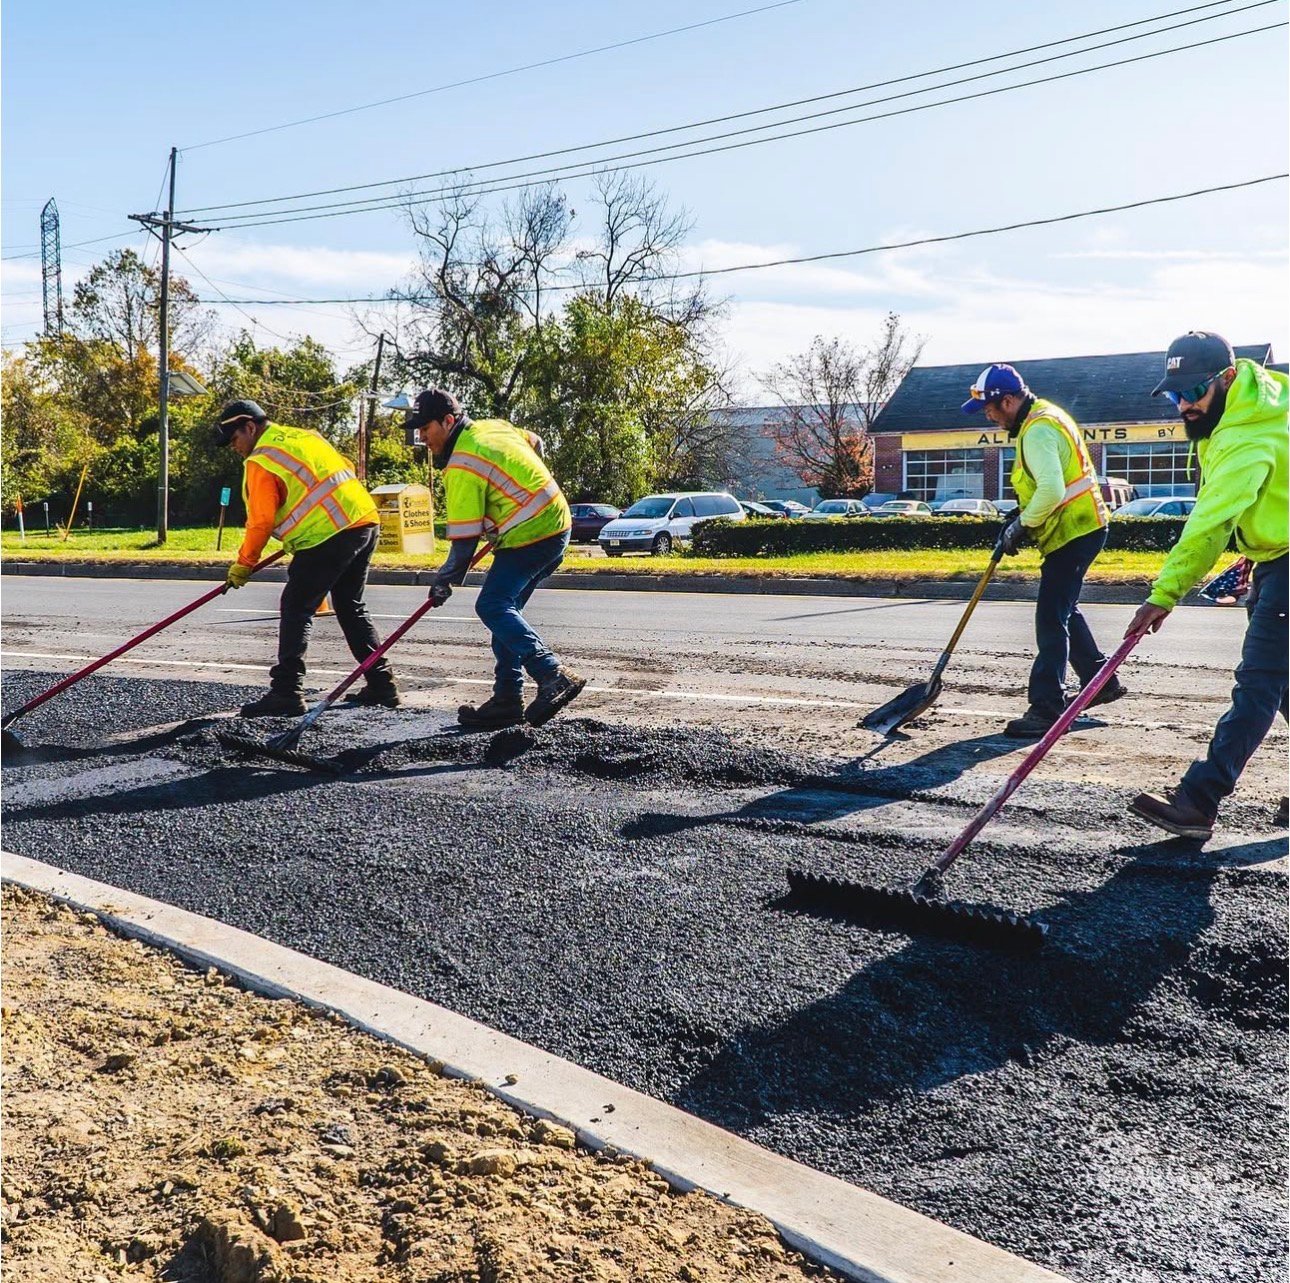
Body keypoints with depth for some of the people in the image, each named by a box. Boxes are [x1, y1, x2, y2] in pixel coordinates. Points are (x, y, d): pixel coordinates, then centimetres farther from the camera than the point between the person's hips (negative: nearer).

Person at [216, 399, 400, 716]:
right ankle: (381, 684, 20)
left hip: (328, 537, -9)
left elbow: (261, 521, -6)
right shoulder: (305, 436, 20)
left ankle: (286, 691, -7)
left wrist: (243, 565, 6)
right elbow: (346, 469, 25)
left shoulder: (260, 461, -4)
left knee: (295, 609, -2)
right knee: (351, 607, 19)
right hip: (366, 521, 9)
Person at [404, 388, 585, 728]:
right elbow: (534, 444, 29)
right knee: (504, 609, 10)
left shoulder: (462, 465, -17)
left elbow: (464, 538, -18)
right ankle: (507, 699, 9)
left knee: (493, 606, -16)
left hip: (531, 535, -10)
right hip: (555, 524, 10)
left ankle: (553, 675, -25)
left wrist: (444, 581, -7)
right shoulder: (493, 426, 10)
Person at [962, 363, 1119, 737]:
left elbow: (1051, 490, -32)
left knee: (1051, 619, -11)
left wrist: (1021, 526, -19)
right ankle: (1101, 681, 32)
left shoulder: (1038, 431, -21)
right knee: (1063, 611, 21)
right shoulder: (1043, 416, 13)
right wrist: (1023, 515, 11)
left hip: (1073, 532, -11)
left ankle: (1046, 707, -11)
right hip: (1079, 526, 11)